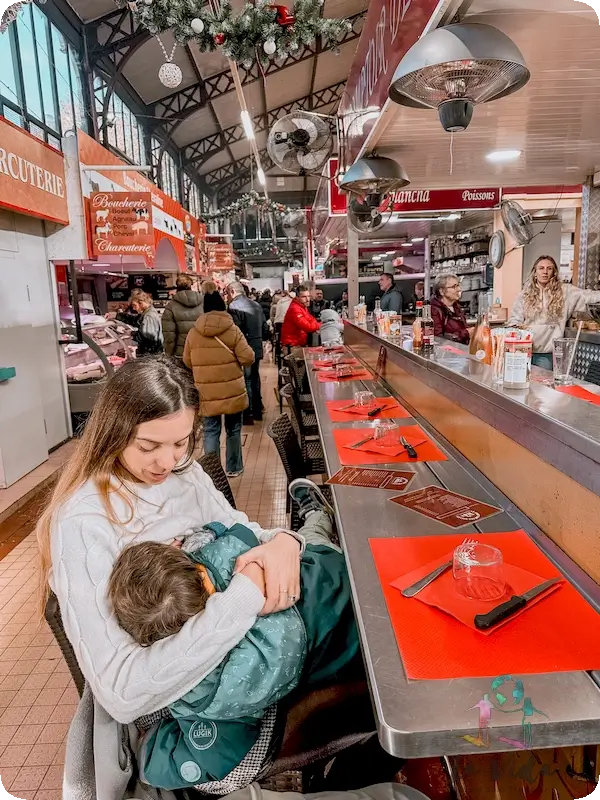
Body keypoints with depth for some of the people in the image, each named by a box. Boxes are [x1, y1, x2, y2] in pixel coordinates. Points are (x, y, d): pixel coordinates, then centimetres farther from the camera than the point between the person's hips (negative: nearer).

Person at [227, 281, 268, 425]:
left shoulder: (234, 306, -15)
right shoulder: (256, 304, 11)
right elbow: (265, 328, 13)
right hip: (257, 349, 8)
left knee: (245, 380, -1)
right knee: (254, 378, 17)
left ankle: (248, 414, 4)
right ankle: (257, 410, 27)